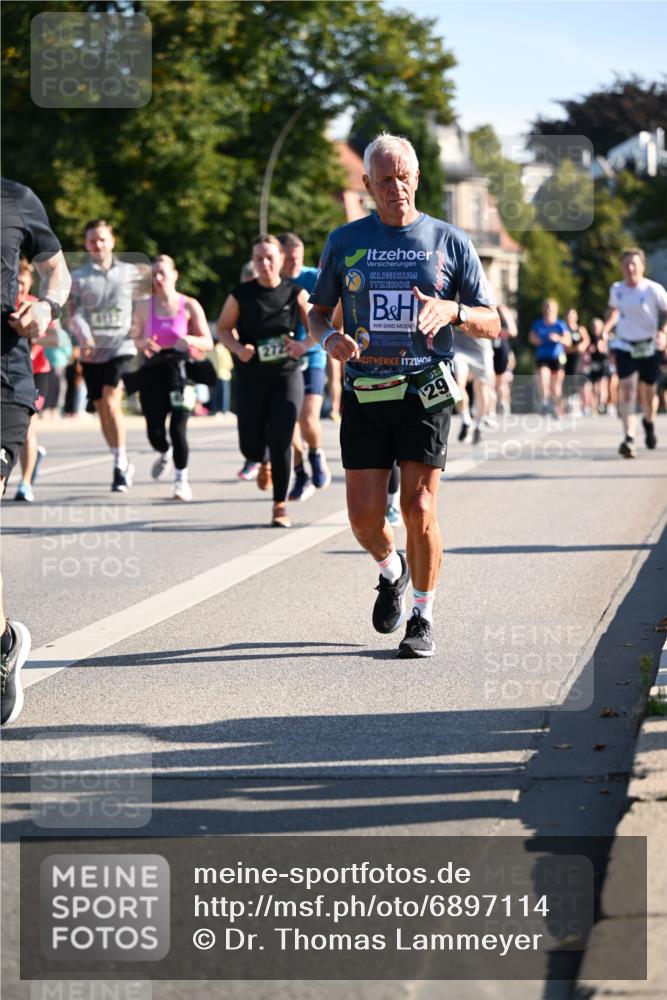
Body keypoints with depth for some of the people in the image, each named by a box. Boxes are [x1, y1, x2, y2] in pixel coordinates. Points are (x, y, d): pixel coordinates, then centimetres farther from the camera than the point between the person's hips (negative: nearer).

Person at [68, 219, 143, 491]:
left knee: (111, 403, -19)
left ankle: (121, 466, -13)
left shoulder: (130, 273, 6)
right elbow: (74, 313, -3)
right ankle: (123, 465, 24)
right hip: (92, 353, 2)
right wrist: (84, 337, -20)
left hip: (121, 348, -2)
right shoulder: (78, 277, 4)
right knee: (102, 410, 8)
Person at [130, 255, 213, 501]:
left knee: (178, 429, -11)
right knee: (154, 432, -1)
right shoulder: (144, 307, 5)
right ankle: (165, 453, 37)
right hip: (152, 371, 2)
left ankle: (181, 479, 8)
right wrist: (143, 344, -10)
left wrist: (190, 340, -19)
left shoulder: (189, 306, 0)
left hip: (180, 370, -2)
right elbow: (135, 337, 13)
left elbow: (208, 342, 2)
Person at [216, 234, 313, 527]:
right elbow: (223, 328, 6)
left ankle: (280, 506, 3)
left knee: (280, 442, -9)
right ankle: (264, 462, 40)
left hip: (287, 375, -1)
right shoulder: (241, 294, -3)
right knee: (250, 445, 1)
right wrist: (238, 348, -14)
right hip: (251, 377, 1)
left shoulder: (295, 293, -1)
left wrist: (304, 345, -14)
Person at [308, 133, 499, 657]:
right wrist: (328, 337, -7)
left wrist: (451, 311, -17)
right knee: (365, 516, -3)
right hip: (364, 395, 2)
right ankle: (392, 571, 31)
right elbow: (318, 310, 17)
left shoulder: (450, 242, 3)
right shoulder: (345, 241, 8)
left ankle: (424, 618, 9)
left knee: (420, 510, -8)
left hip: (426, 396, -2)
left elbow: (492, 324, 5)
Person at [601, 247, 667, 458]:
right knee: (626, 390, -15)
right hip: (625, 347, 1)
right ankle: (629, 438, -23)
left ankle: (649, 422, 44)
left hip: (649, 348, -1)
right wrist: (605, 329, 5)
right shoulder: (616, 289, 1)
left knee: (647, 393, 9)